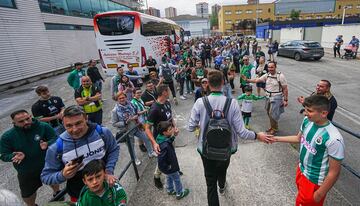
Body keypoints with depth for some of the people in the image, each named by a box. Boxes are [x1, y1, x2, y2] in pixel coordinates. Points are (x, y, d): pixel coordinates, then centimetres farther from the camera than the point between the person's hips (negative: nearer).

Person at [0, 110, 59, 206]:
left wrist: (47, 144, -36)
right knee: (27, 194, 20)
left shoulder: (44, 126, -21)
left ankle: (57, 193, 60)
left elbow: (56, 139, -15)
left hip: (48, 165, 0)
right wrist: (14, 156, -31)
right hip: (26, 172, 1)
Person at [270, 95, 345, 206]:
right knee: (301, 196, 29)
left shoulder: (333, 139, -33)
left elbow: (334, 172, -23)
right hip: (301, 170, 6)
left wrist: (320, 194, -15)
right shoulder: (307, 120, -12)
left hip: (314, 181, -6)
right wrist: (277, 138, 5)